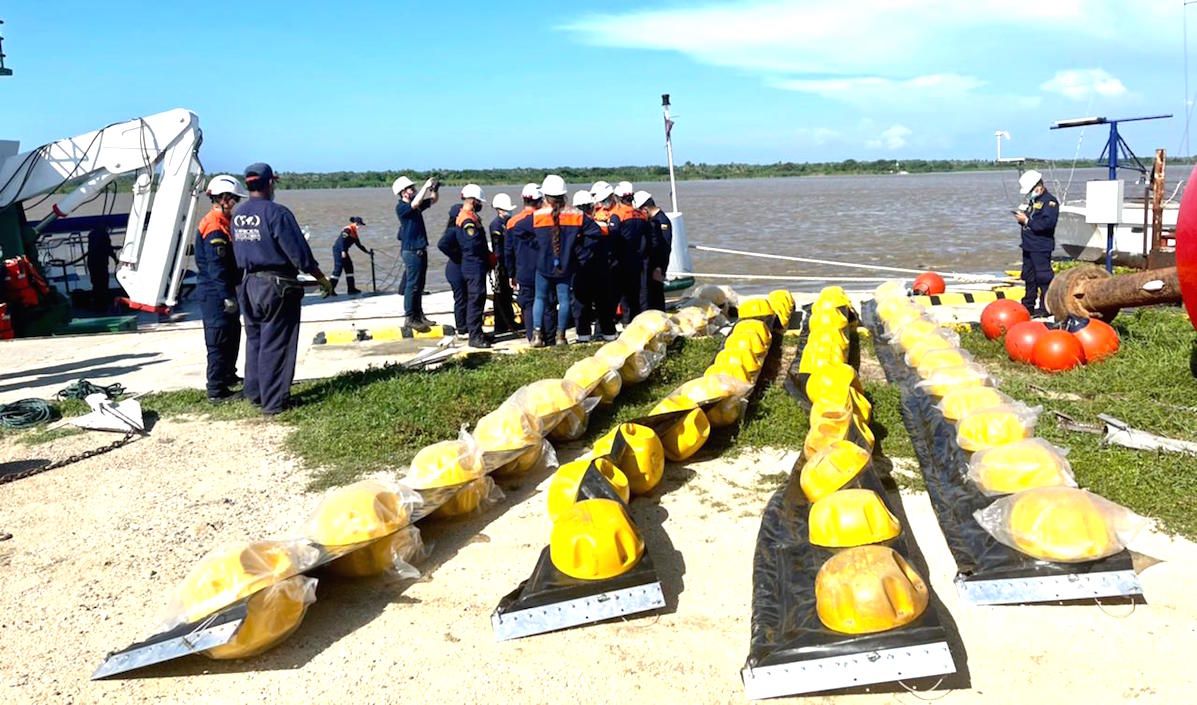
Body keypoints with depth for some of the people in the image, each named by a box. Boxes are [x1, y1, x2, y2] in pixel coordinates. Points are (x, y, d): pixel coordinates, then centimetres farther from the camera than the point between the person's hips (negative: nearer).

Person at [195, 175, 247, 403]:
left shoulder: (222, 223, 15)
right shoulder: (215, 228, -18)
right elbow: (216, 267, -24)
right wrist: (228, 297, -26)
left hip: (222, 292, 11)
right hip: (215, 293, -11)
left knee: (232, 334, 22)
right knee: (219, 341, -6)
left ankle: (228, 376, 38)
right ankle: (217, 391, -1)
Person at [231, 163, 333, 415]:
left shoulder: (237, 214, 4)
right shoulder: (277, 213, -16)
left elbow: (236, 252, 11)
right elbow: (299, 252, -15)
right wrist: (322, 278, -5)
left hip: (247, 285, 7)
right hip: (276, 286, -7)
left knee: (254, 339, 18)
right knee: (276, 343, 0)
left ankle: (254, 393, 28)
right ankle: (274, 401, 4)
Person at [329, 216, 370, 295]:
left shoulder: (354, 233, 17)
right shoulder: (348, 229, -13)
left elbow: (359, 245, 23)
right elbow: (342, 240, -23)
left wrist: (367, 252, 22)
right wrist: (343, 251, -30)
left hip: (343, 251, 10)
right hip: (338, 250, -10)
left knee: (349, 267, 10)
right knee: (338, 268, -14)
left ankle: (351, 288, 14)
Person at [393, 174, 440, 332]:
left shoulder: (416, 206, 12)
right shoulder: (400, 207, -11)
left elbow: (432, 201, 21)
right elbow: (415, 204, -29)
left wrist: (434, 190, 1)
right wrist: (426, 186, -24)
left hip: (421, 250, 8)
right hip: (411, 251, -8)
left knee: (419, 285, 13)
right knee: (412, 285, -6)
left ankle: (419, 315, 20)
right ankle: (410, 318, -2)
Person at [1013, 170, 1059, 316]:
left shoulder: (1050, 201, -12)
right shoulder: (1033, 201, 17)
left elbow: (1047, 223, -24)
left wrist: (1027, 220, -20)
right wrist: (1022, 217, 3)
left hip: (1041, 248, -10)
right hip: (1028, 246, 10)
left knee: (1043, 277, -7)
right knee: (1029, 276, 15)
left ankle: (1046, 307, -3)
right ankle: (1028, 305, 24)